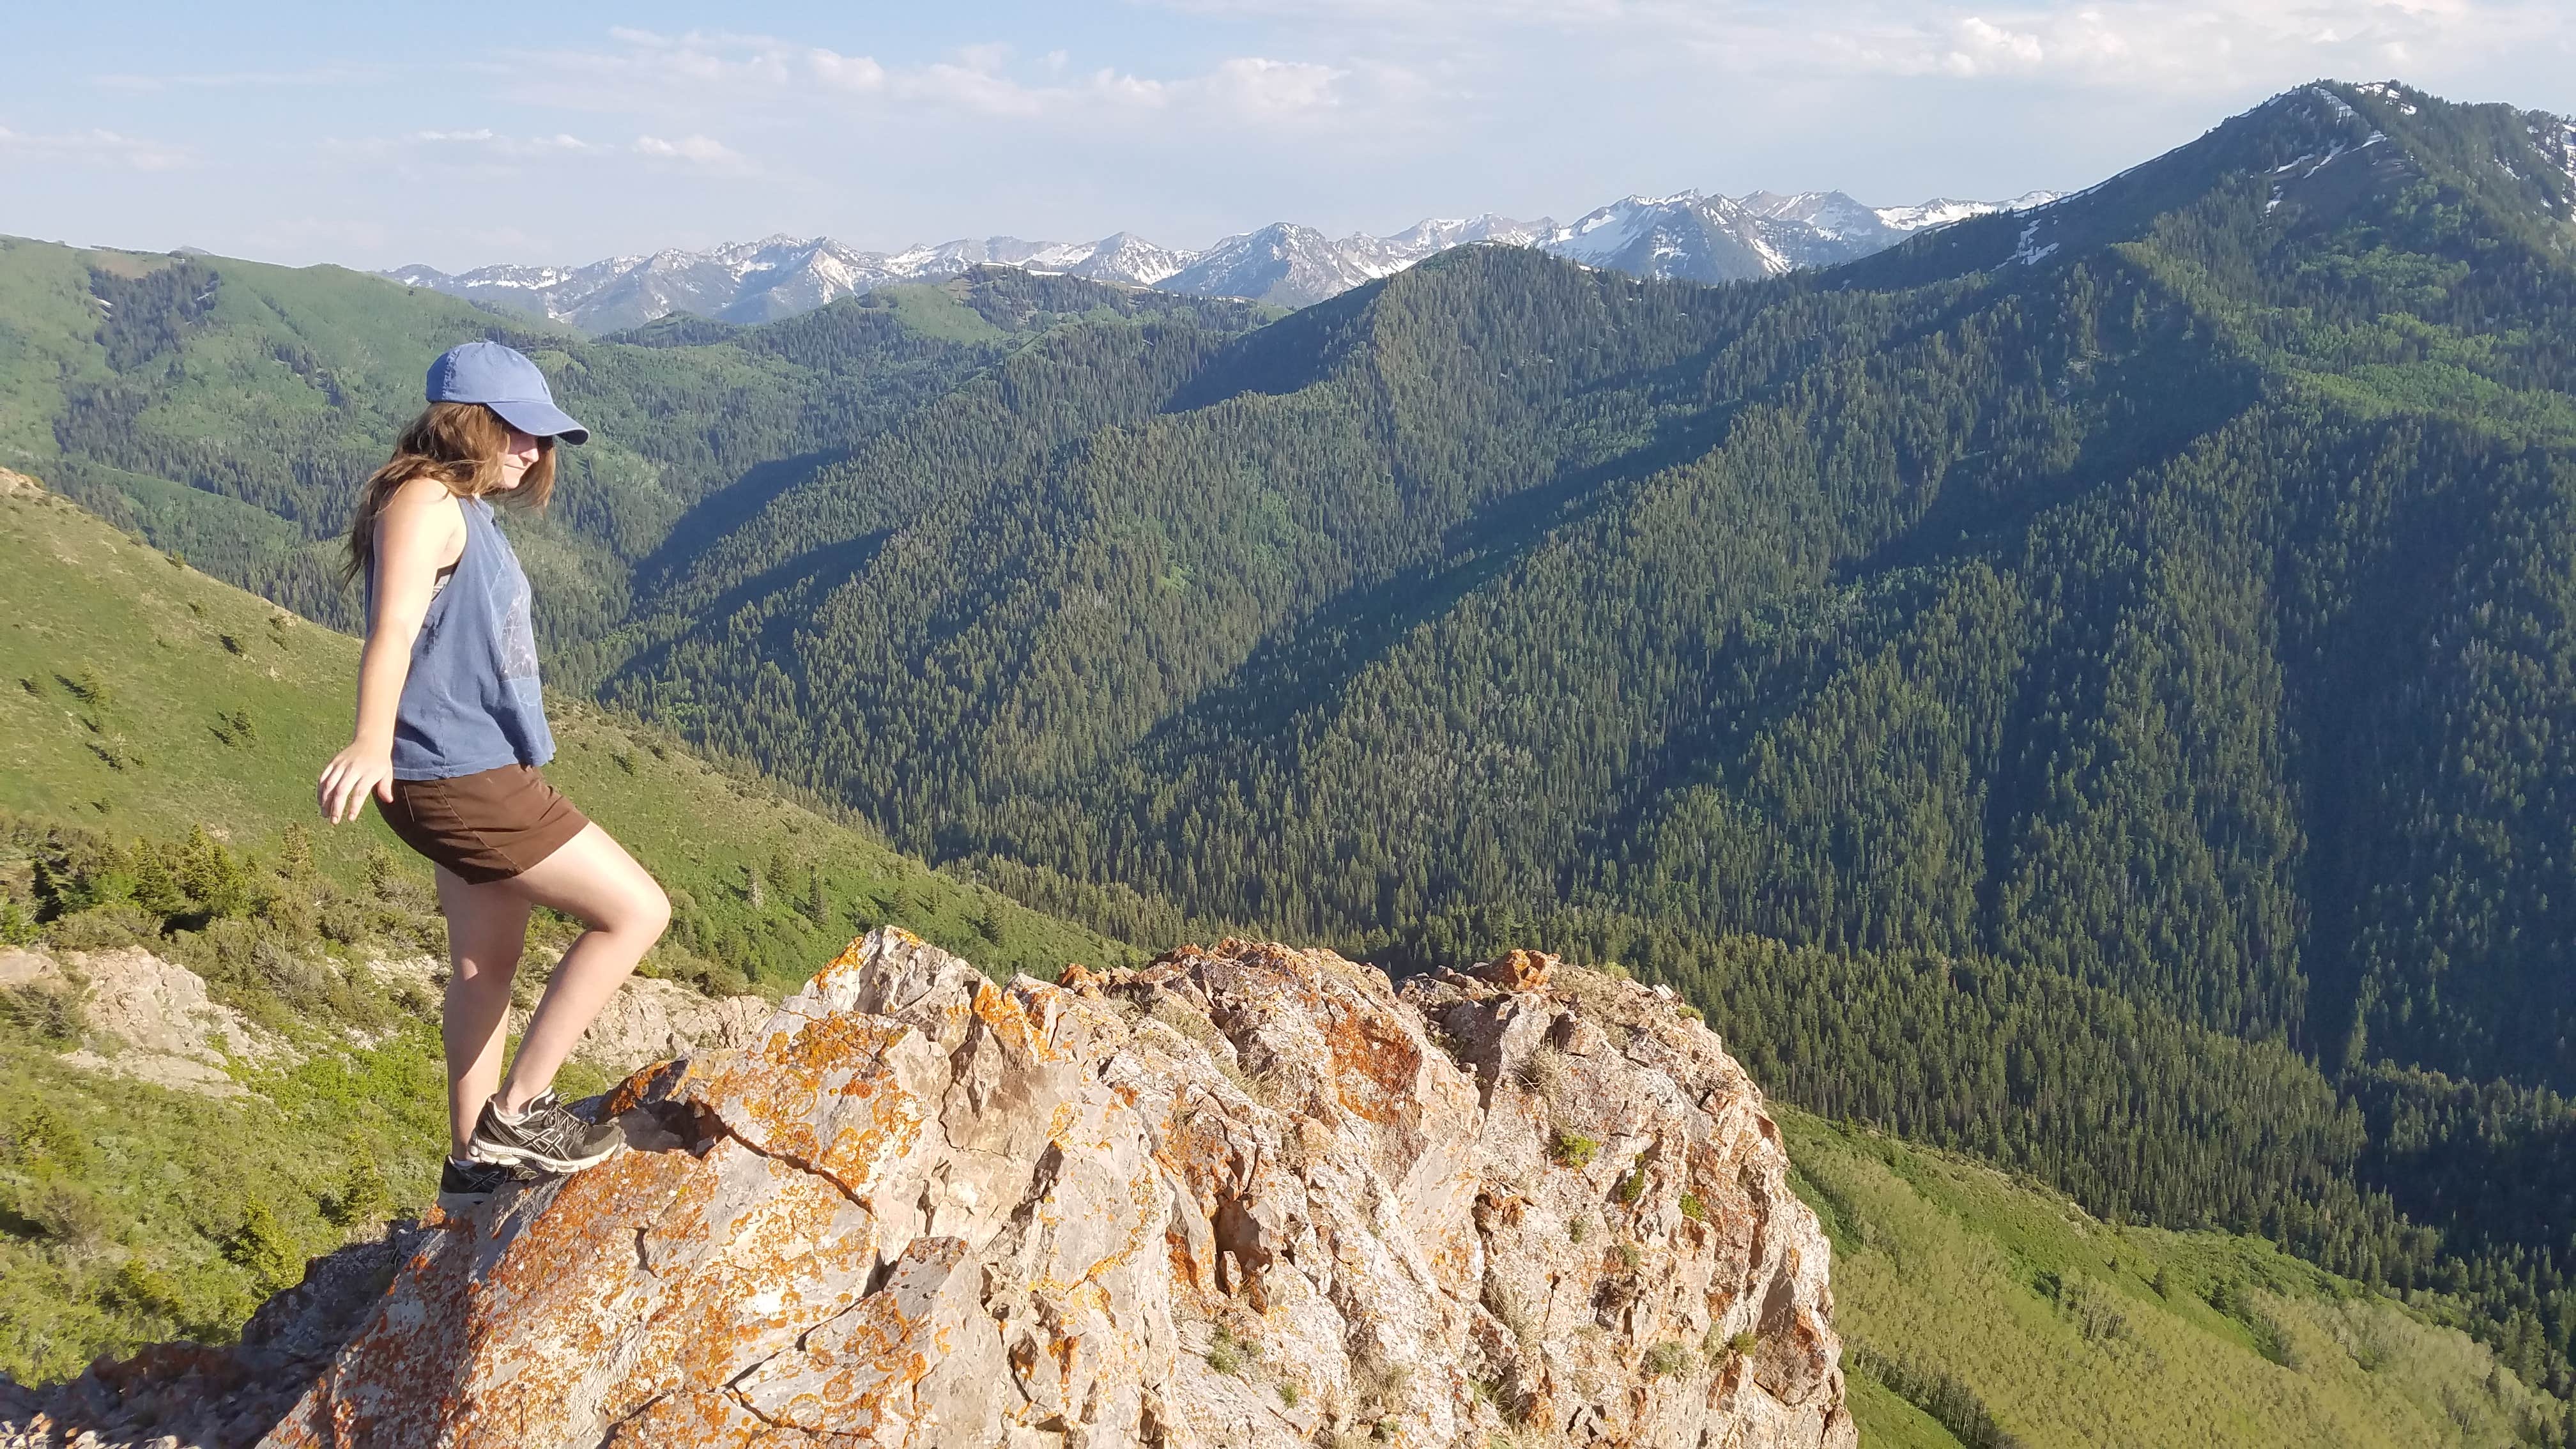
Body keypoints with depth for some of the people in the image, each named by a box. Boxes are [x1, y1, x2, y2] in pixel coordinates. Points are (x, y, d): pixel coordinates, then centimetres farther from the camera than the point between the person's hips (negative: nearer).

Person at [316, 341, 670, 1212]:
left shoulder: (467, 511, 16)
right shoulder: (425, 501, -14)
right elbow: (395, 628, -31)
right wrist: (372, 744, -46)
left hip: (477, 772, 11)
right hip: (457, 778, -11)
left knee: (486, 967, 18)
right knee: (637, 911, -8)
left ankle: (473, 1165, 30)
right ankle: (518, 1111, -1)